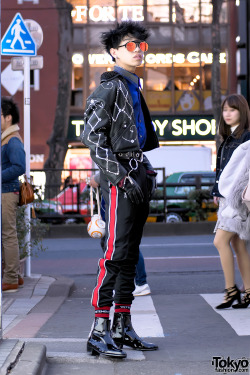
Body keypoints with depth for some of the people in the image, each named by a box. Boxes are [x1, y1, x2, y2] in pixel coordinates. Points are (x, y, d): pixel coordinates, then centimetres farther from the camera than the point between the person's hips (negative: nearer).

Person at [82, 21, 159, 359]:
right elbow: (91, 136, -15)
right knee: (116, 252, -14)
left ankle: (122, 327, 15)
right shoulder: (110, 87, -6)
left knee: (130, 254, 10)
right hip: (119, 180, -9)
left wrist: (146, 172, 16)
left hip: (138, 177, 9)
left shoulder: (134, 89, 21)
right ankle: (99, 330, -12)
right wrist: (121, 176, -18)